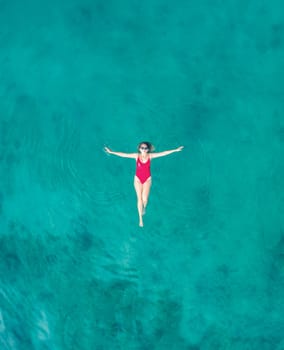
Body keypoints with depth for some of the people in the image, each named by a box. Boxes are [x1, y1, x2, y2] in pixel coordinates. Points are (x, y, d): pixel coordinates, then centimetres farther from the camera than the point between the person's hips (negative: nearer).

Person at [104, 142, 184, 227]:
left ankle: (144, 208, 31)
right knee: (139, 199, 2)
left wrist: (175, 150, -11)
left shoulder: (150, 156, -11)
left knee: (145, 199, -7)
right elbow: (123, 154, -10)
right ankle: (140, 218, 15)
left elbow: (163, 153, -11)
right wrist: (111, 152, -13)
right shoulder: (136, 156, -11)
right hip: (138, 179, 0)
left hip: (147, 179, 0)